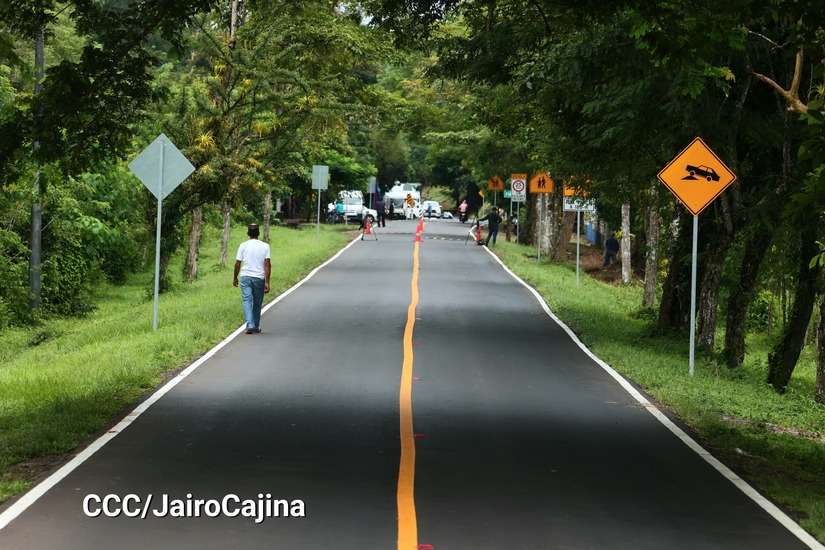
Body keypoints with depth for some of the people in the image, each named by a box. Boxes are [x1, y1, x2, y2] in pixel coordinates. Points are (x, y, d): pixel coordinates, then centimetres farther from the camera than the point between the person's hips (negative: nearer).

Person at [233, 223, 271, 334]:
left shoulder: (243, 245, -1)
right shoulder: (265, 246, -1)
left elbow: (237, 264, 0)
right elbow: (267, 265, -6)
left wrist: (235, 278, 14)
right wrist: (267, 282, -6)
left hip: (245, 277, 0)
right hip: (259, 278, 1)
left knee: (247, 301, -3)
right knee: (257, 303, 12)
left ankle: (250, 325, -19)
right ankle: (256, 327, 22)